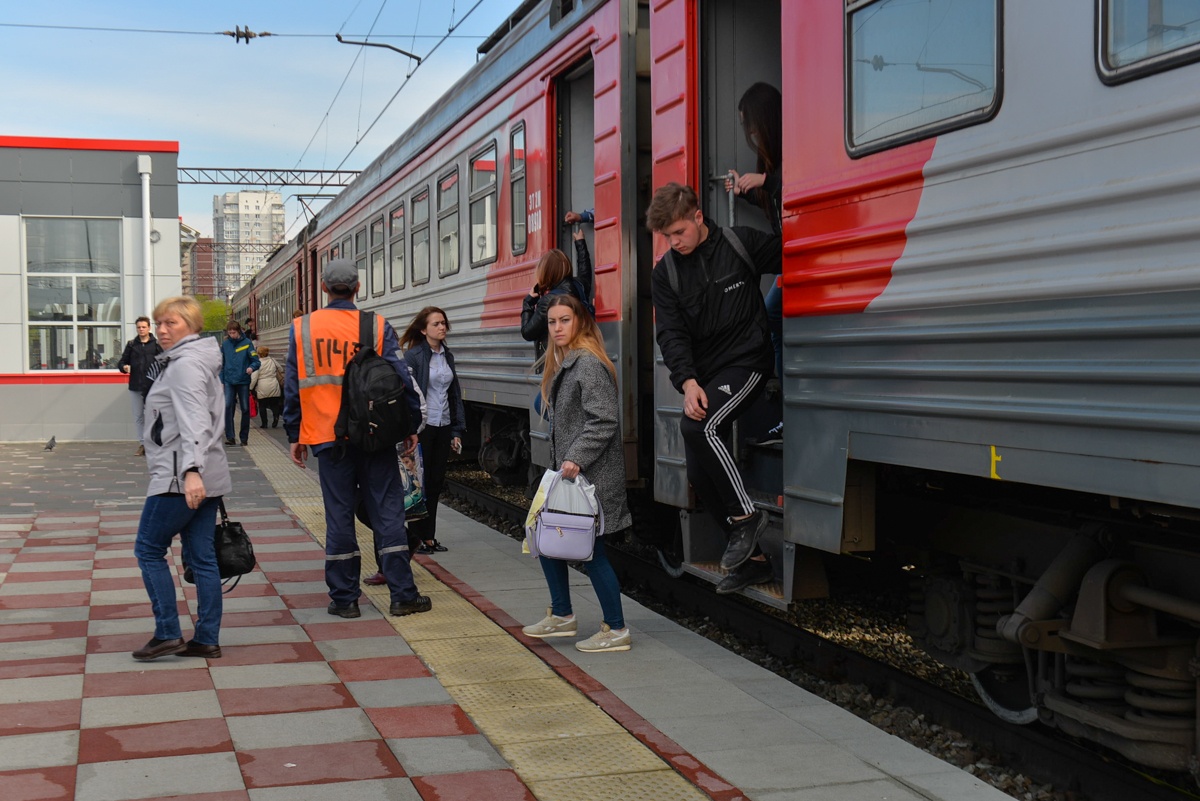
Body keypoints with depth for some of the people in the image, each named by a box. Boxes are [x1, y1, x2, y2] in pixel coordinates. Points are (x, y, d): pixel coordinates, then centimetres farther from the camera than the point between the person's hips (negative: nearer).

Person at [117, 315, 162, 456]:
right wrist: (124, 367, -9)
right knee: (138, 417, 9)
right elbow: (122, 361, 14)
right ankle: (142, 444, 17)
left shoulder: (156, 344, 1)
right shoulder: (131, 344, 11)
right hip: (135, 387, 4)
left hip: (151, 387, -4)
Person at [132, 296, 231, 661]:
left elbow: (194, 421, -25)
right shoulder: (200, 361, 19)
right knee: (201, 558, 8)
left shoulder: (185, 364, -12)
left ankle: (168, 634, 2)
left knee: (148, 550, 0)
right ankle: (207, 640, 11)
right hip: (207, 477, 10)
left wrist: (191, 470, -35)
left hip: (180, 479, -10)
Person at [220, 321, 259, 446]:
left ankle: (244, 438, 15)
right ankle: (230, 437, -13)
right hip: (229, 381, 1)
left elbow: (256, 361, -4)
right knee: (227, 406, -15)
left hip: (243, 381, -1)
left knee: (245, 409, 4)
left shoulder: (247, 343, -2)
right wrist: (221, 380, 5)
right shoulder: (225, 344, 6)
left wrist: (251, 367, -25)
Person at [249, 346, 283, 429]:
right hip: (274, 387, 3)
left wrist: (250, 388, -5)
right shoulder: (272, 361, 3)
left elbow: (254, 377, -13)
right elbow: (281, 370, 19)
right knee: (275, 404, 12)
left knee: (262, 406, 9)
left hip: (262, 388, -3)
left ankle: (264, 423, 9)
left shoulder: (258, 363, -9)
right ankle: (276, 417, -14)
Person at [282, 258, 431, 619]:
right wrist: (411, 424, 6)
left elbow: (293, 386, 5)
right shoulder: (378, 328, -4)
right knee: (388, 511, 5)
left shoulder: (301, 329, 1)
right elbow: (400, 378, -4)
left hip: (328, 436, 1)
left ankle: (344, 598, 12)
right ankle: (402, 595, 6)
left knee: (338, 515, 7)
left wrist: (294, 435, 12)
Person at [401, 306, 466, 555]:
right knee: (420, 483, 0)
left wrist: (457, 430, 10)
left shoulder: (447, 356, 11)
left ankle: (430, 536, 17)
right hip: (422, 426, -6)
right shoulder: (413, 356, -9)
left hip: (443, 427, 6)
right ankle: (418, 537, 8)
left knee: (436, 483, 9)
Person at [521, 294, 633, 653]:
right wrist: (563, 462, 15)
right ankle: (562, 616, 29)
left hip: (591, 475, -10)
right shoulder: (564, 363, 15)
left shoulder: (588, 363, -15)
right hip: (569, 473, 10)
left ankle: (616, 630, 6)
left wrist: (576, 458, -26)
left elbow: (604, 420, -22)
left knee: (590, 550, -5)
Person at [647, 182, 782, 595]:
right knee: (700, 474, 3)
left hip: (745, 362, -5)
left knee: (697, 427, -29)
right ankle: (753, 560, 16)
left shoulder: (741, 244, -6)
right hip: (702, 377, 5)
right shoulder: (665, 273, 2)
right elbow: (671, 333, -7)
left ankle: (745, 515, -12)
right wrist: (688, 381, -20)